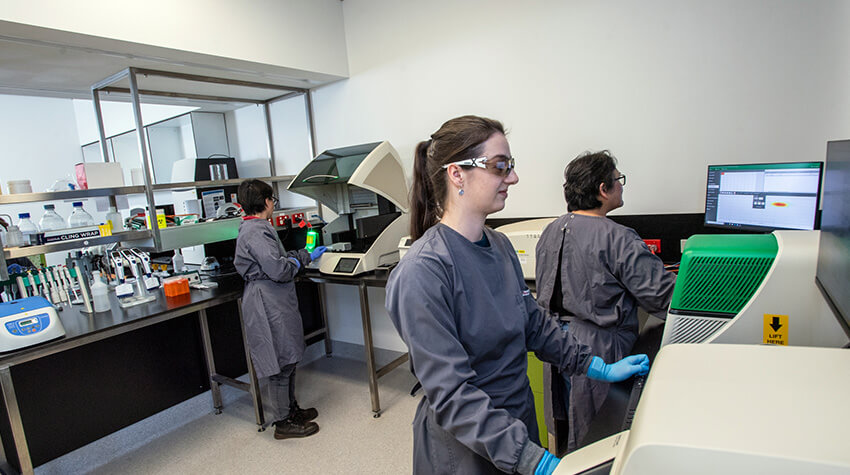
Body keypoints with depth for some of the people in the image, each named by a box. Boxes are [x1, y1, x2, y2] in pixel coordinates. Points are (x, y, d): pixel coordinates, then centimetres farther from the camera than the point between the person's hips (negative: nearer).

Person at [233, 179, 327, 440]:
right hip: (269, 305, -11)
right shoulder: (256, 231, -19)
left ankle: (291, 409, 35)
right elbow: (278, 270, -25)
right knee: (281, 364, 2)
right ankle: (283, 423, 17)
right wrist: (299, 262, -6)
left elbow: (277, 259, 19)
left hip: (276, 303, 11)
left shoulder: (258, 228, 14)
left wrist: (307, 254, 21)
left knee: (287, 360, 20)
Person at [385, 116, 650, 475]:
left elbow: (534, 324, 8)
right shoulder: (422, 272, -27)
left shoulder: (500, 246, 0)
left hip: (520, 419, 7)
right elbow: (451, 394, -27)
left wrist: (599, 368, 5)